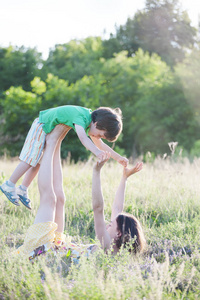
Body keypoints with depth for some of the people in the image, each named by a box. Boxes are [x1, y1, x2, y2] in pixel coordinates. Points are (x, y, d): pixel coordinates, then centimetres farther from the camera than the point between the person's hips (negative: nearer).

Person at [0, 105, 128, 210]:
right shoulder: (81, 117, -34)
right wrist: (97, 152, -70)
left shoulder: (89, 121, -5)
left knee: (38, 161, 10)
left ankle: (23, 190, 18)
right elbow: (83, 137, -54)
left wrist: (118, 157, 2)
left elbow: (99, 144, 7)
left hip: (53, 130, 9)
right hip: (42, 126, -9)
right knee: (31, 159, -8)